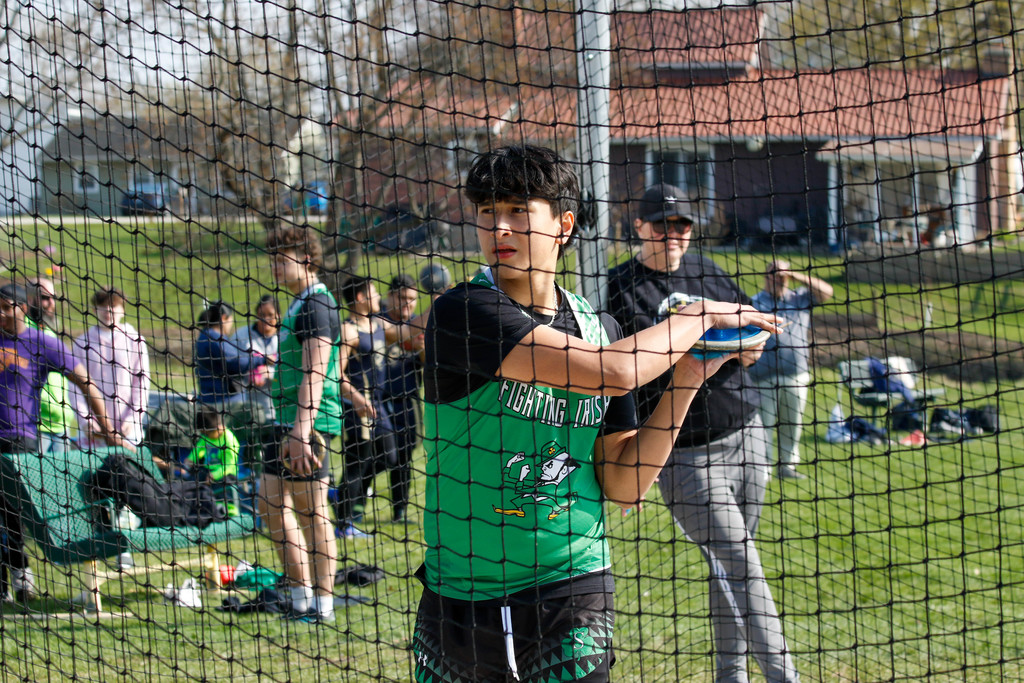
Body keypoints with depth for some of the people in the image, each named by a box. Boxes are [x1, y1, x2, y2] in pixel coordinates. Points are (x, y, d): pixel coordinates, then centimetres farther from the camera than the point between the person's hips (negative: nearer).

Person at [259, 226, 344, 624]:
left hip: (310, 423, -10)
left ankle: (322, 605, 1)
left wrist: (301, 431, -27)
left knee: (311, 510, -5)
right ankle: (302, 597, 18)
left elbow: (314, 374, -21)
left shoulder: (317, 305, -13)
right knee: (271, 503, 12)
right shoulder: (299, 304, 18)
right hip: (288, 421, 10)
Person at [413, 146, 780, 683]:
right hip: (460, 595, -2)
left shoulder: (598, 330, 6)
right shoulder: (462, 314, -12)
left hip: (570, 595, 2)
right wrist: (700, 315, -6)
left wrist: (689, 376, -1)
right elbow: (614, 372, -21)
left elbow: (622, 486, 5)